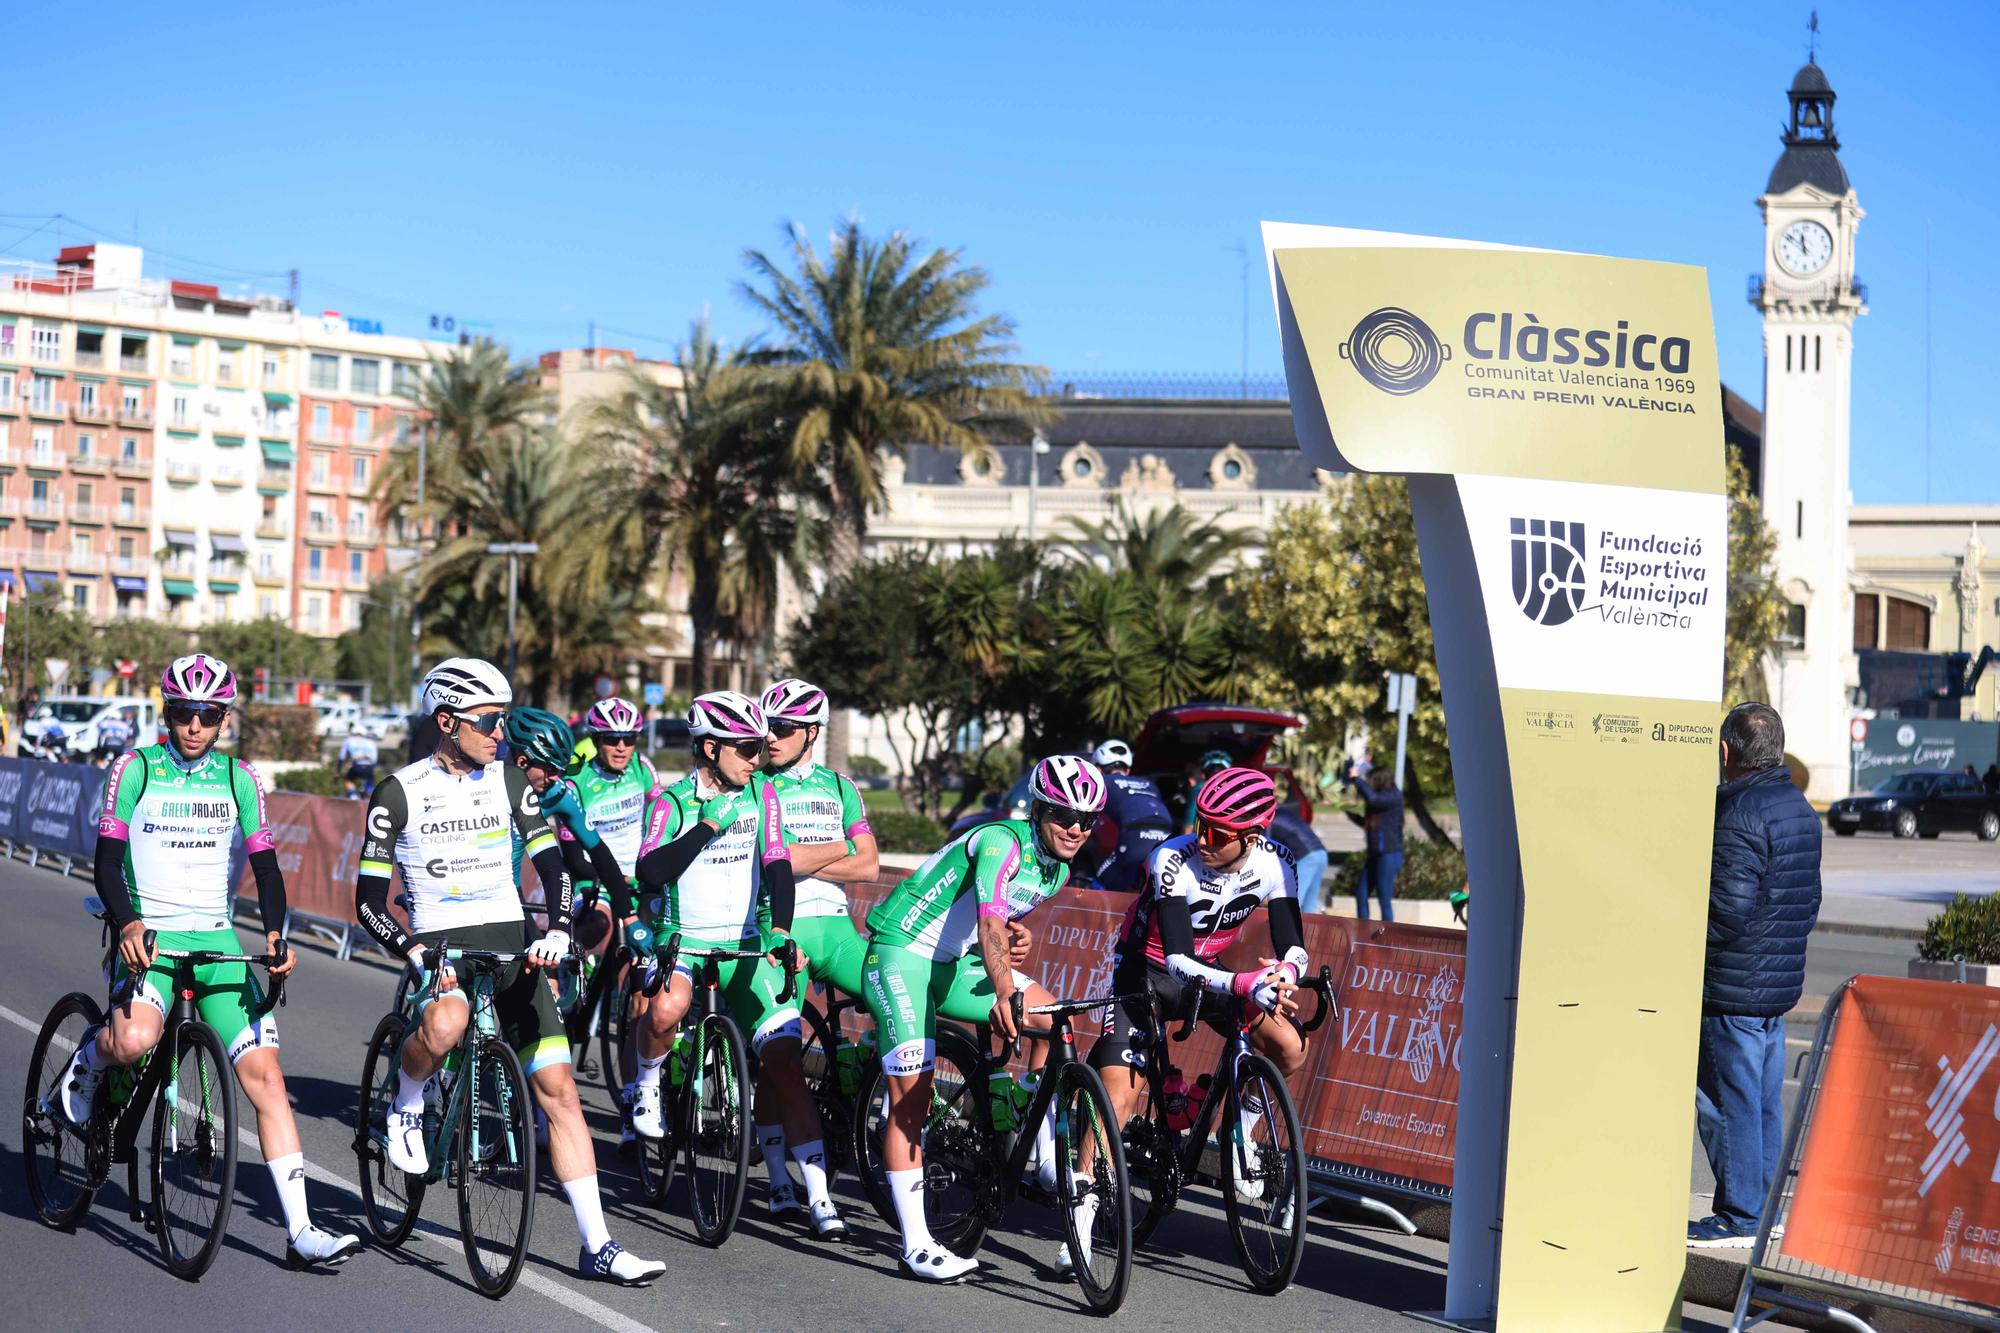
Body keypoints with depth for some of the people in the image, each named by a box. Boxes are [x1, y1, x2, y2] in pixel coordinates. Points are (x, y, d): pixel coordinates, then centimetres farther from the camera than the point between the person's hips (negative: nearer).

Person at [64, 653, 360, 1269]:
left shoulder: (240, 779, 8)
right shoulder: (134, 769, 0)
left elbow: (265, 864, 7)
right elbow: (108, 859, -4)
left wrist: (275, 933, -11)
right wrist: (128, 924, -23)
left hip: (217, 940, 3)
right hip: (148, 935, -3)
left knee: (264, 1073, -10)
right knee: (136, 1039, -34)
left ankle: (300, 1232, -10)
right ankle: (91, 1057, 6)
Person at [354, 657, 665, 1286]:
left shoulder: (509, 780, 6)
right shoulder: (399, 793, -4)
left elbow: (554, 865, 4)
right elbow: (369, 902, -5)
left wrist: (557, 933, -15)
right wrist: (418, 955, -21)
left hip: (511, 941, 4)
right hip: (440, 943, -3)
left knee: (558, 1089, -5)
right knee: (445, 1024, -39)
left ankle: (597, 1246, -1)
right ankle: (406, 1110, -4)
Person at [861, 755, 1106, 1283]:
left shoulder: (1057, 871, 5)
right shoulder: (1002, 842, -21)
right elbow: (989, 919, -37)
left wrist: (1015, 937, 0)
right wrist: (1004, 990, -51)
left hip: (954, 962, 8)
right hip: (902, 953, -8)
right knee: (911, 1097, -13)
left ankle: (1049, 1163, -3)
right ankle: (916, 1247, -11)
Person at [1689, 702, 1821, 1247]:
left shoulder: (1738, 812, -18)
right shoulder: (1800, 809, 12)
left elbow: (1726, 910, -22)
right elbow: (1807, 900, 18)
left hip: (1732, 989, -9)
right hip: (1781, 981, 9)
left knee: (1727, 1103, -2)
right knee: (1764, 1102, 15)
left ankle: (1738, 1217, 2)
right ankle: (1764, 1209, 22)